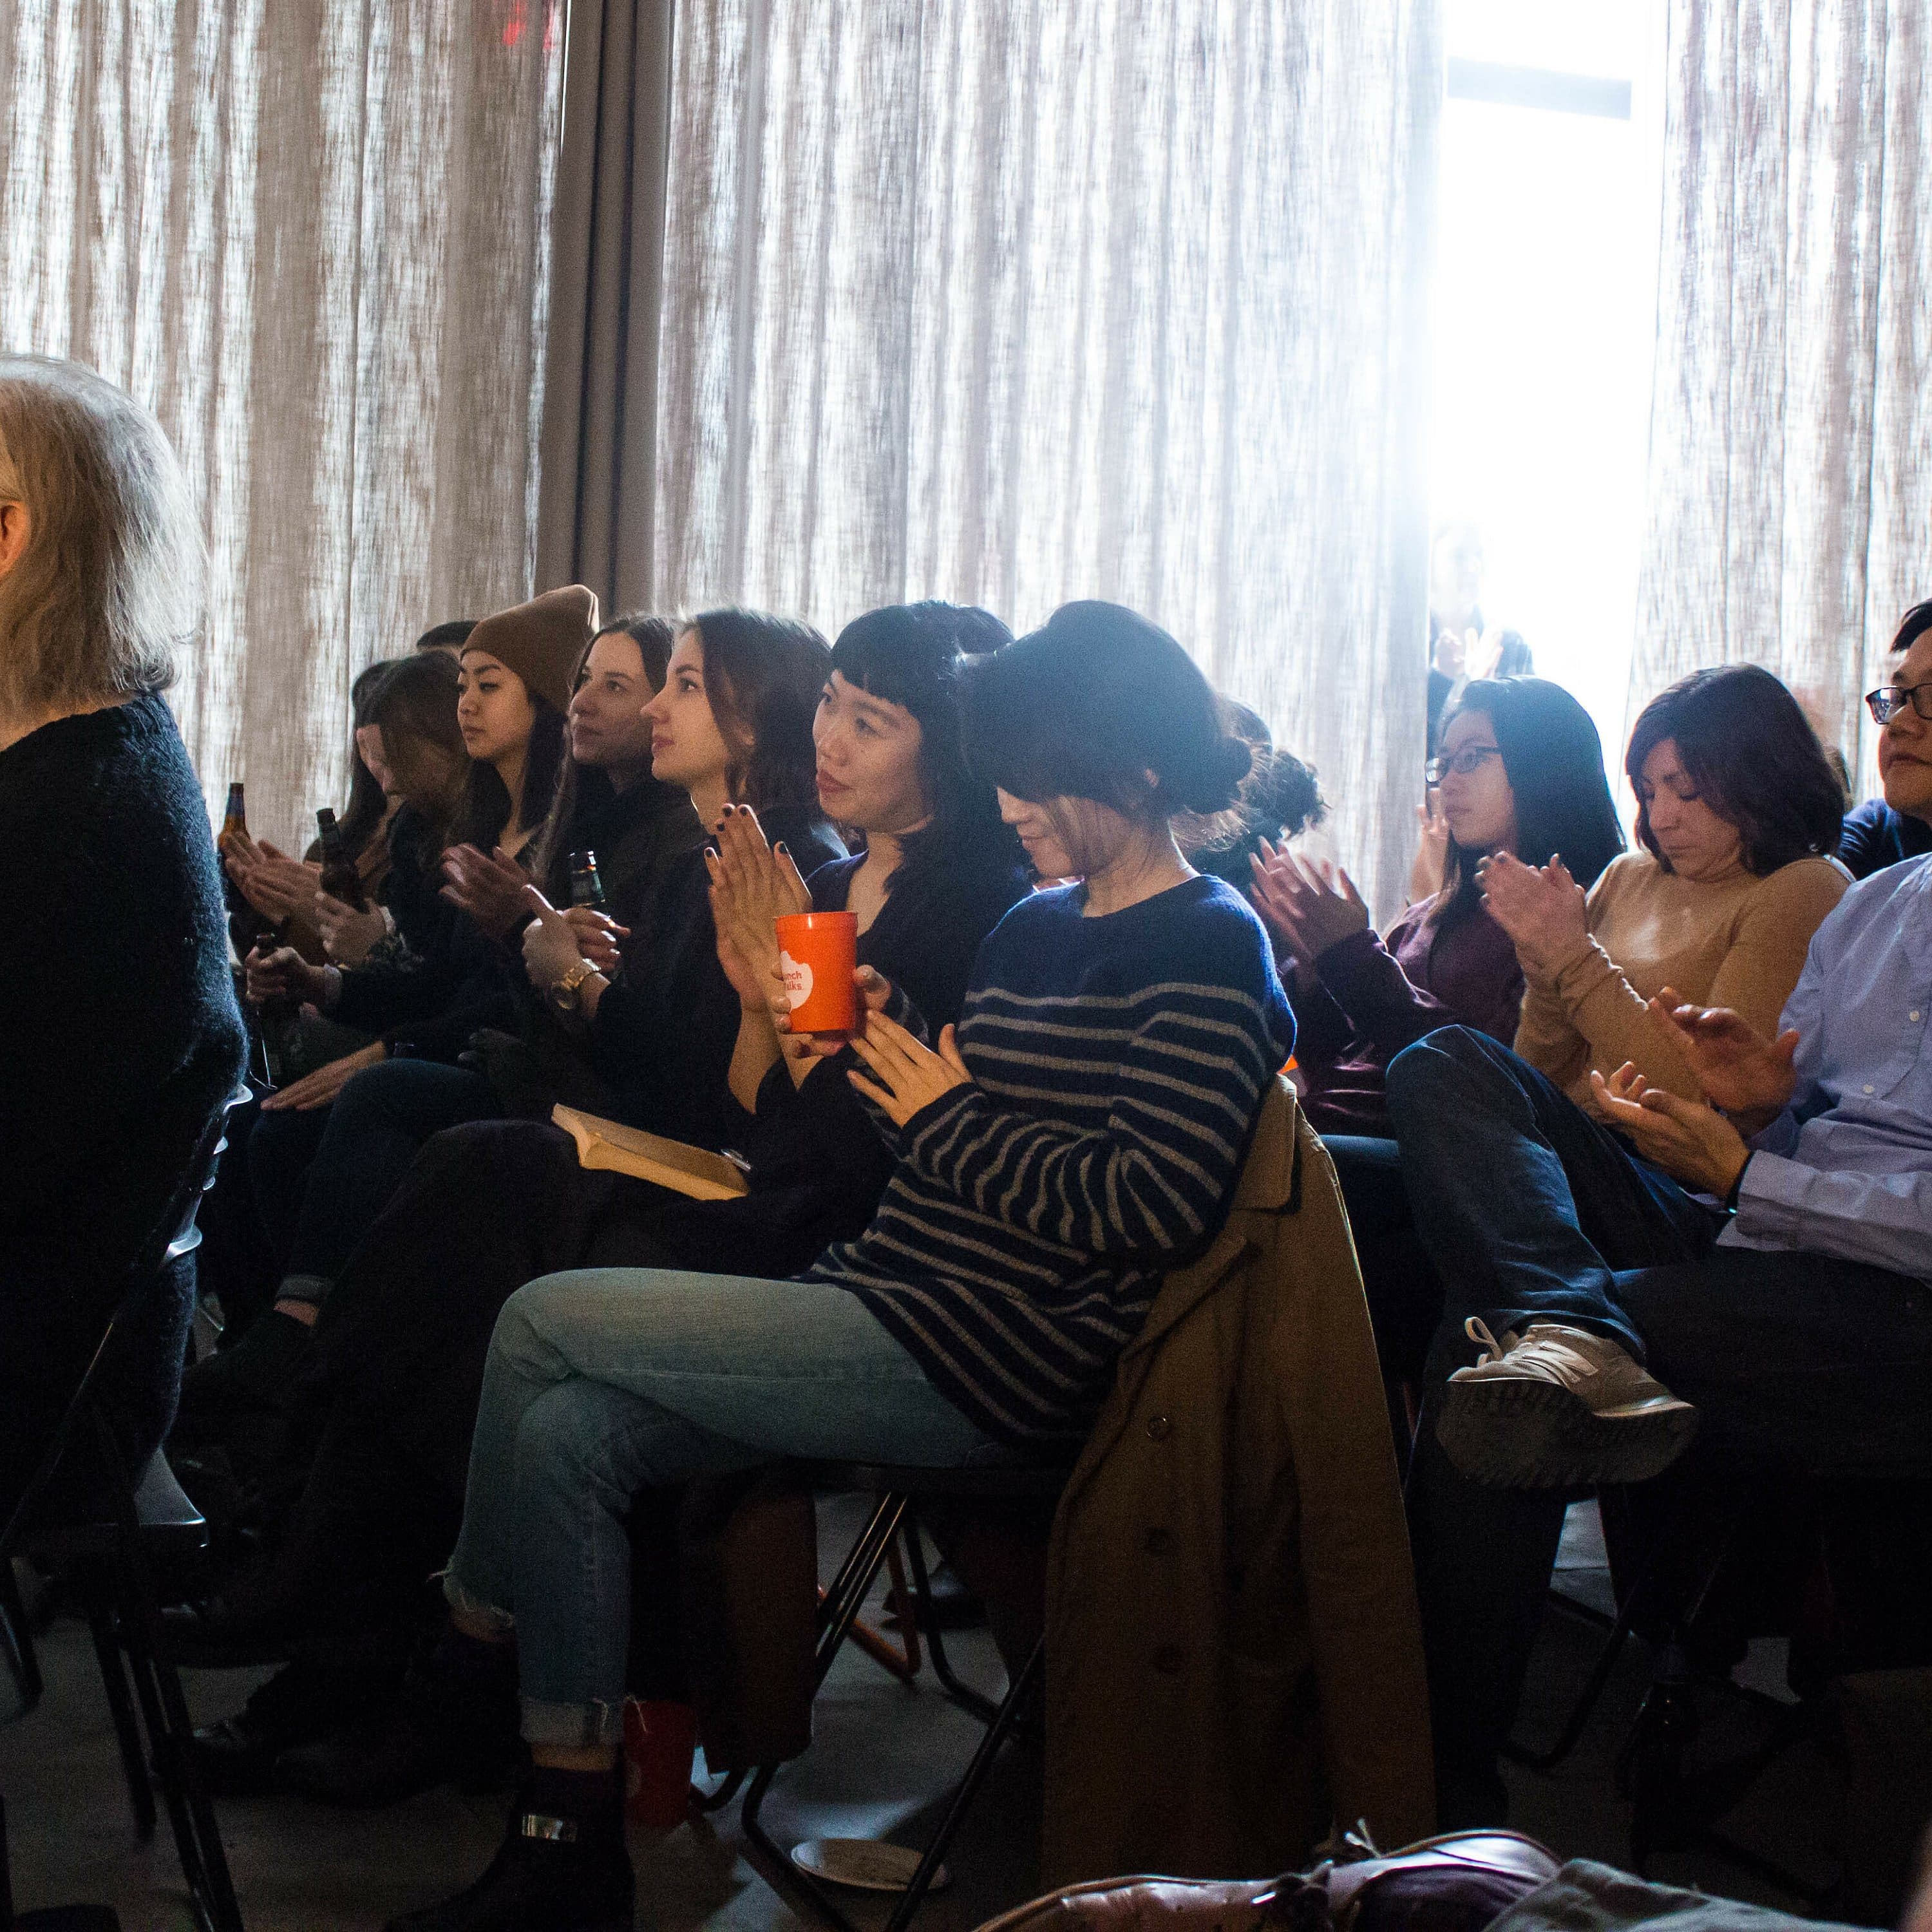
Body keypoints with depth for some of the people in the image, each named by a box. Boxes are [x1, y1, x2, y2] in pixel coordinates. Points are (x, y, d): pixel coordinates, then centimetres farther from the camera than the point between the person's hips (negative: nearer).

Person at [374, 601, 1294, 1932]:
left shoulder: (1210, 950, -9)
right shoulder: (1034, 927, 18)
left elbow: (1150, 1207, -20)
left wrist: (950, 1116, -10)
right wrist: (886, 1047, 0)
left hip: (989, 1362, -9)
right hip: (903, 1306, 9)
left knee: (544, 1324, -10)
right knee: (566, 1431, -5)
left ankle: (479, 1628, 13)